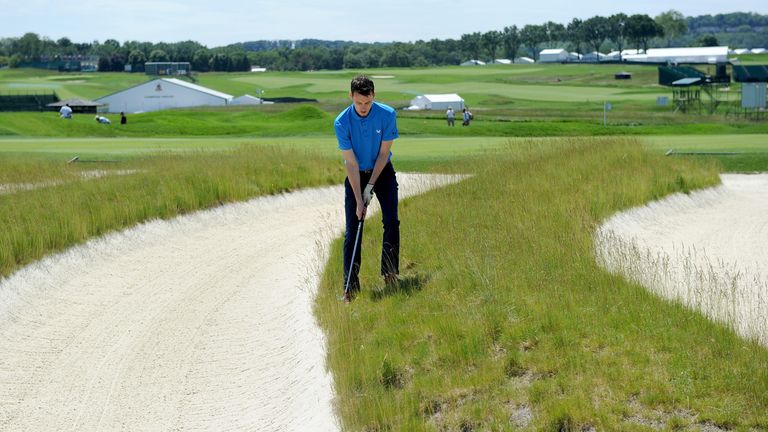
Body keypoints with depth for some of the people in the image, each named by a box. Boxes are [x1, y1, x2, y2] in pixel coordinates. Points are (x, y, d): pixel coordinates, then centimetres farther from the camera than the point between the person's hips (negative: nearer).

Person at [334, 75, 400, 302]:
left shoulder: (387, 115, -19)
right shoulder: (341, 123, -21)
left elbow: (384, 153, -12)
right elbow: (351, 163, -20)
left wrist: (370, 186, -14)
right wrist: (359, 200, -22)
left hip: (382, 172, 1)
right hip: (356, 174, -1)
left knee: (391, 221, -12)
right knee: (352, 229, -7)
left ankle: (390, 273, 1)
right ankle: (351, 285, -7)